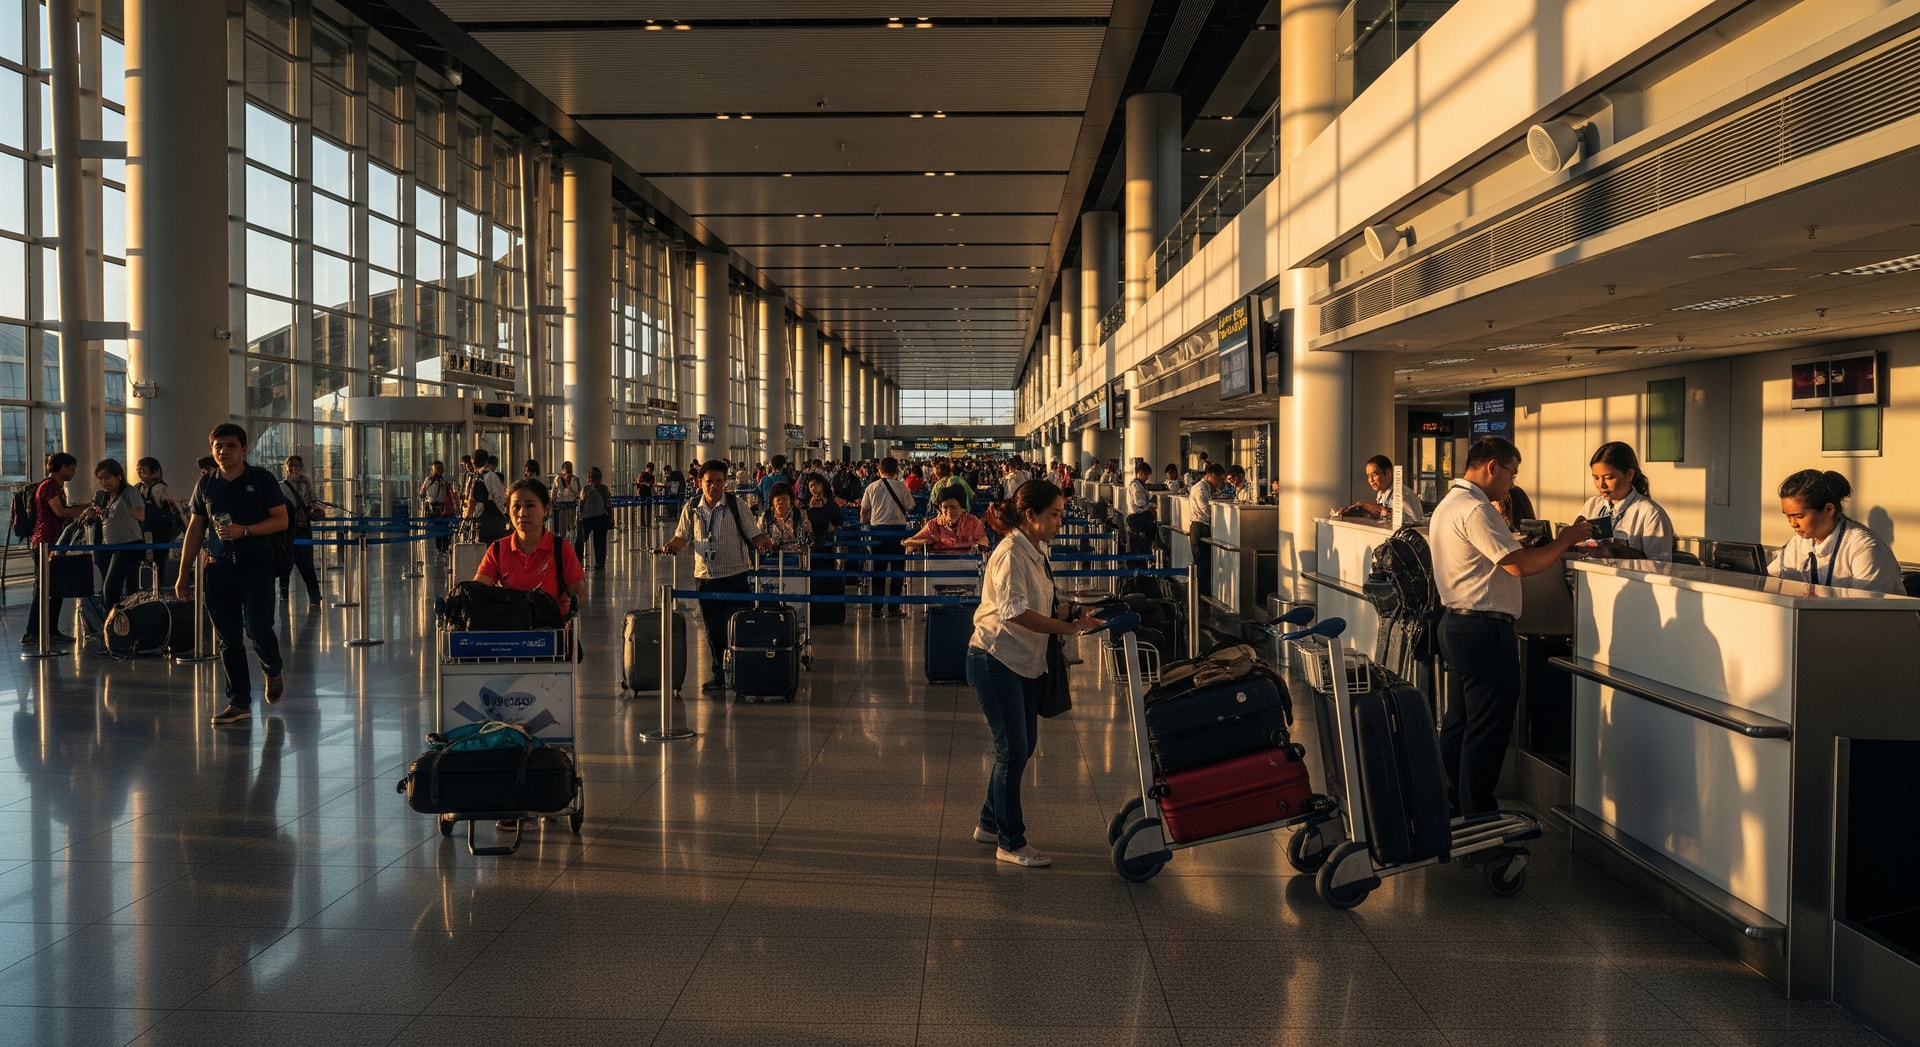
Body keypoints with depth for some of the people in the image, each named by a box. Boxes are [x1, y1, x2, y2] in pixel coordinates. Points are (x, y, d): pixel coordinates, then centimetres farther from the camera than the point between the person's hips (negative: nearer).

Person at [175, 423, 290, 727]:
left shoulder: (261, 479, 0)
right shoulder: (206, 484, 10)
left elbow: (281, 520, -3)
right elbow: (195, 529, 12)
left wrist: (244, 531, -18)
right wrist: (184, 574, 10)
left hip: (256, 566, -3)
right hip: (219, 568, 4)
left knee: (257, 629, -11)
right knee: (228, 639, 4)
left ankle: (273, 672, 23)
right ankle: (239, 704, 11)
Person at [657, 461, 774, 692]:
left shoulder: (735, 504, -4)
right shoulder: (692, 507, 4)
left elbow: (753, 534, -3)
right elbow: (683, 536, 13)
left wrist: (764, 543, -24)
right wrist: (671, 546, -8)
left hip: (735, 575, -3)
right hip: (705, 576, 3)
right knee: (713, 630, 11)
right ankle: (717, 674, 24)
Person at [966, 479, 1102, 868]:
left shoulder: (1036, 552, 11)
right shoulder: (1011, 554, -19)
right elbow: (1014, 611, -29)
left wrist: (1071, 614, 2)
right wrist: (1067, 628, -31)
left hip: (1025, 662, 9)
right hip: (995, 661, -9)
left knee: (1023, 745, 16)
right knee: (1013, 749, -3)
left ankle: (990, 823, 32)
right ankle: (1011, 843, 9)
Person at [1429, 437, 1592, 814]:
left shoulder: (1447, 505, 15)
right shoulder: (1476, 509, -18)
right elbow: (1518, 565, -23)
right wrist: (1565, 540, -10)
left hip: (1456, 624, 11)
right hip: (1484, 630, -11)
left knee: (1460, 722, 17)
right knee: (1488, 730, -3)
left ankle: (1454, 805, 26)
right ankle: (1476, 819, 3)